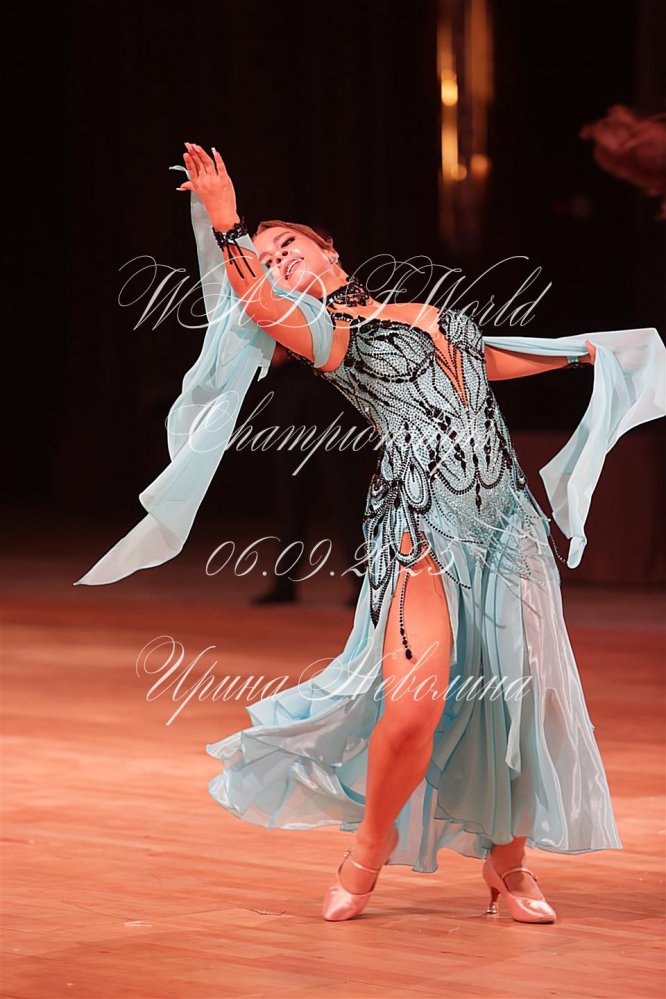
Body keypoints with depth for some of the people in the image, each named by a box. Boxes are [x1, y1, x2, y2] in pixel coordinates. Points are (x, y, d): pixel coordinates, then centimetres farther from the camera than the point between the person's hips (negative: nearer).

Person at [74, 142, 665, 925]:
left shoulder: (439, 319, 22)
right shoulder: (328, 334, 6)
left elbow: (505, 360, 39)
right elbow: (258, 304, -15)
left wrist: (594, 349, 49)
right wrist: (227, 227, -27)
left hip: (507, 523, 5)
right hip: (420, 530, -5)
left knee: (523, 698, 1)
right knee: (417, 698, -18)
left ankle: (508, 864, 21)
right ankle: (371, 843, 9)